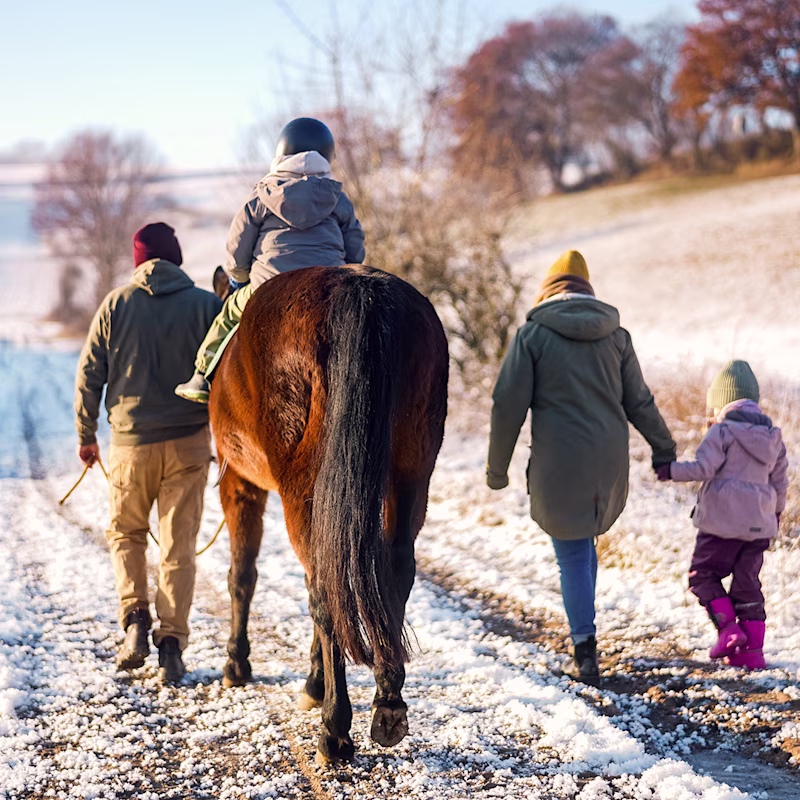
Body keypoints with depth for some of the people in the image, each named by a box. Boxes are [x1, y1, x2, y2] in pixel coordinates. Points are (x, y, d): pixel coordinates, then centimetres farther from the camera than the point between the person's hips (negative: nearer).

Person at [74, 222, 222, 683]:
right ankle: (172, 645, 2)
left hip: (131, 441, 0)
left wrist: (86, 435, 11)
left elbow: (90, 374, 2)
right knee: (179, 545, 6)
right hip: (189, 442, 0)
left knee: (126, 532, 19)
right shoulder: (208, 306, -2)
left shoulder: (116, 305, 0)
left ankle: (136, 619, 2)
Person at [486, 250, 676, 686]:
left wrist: (497, 467, 3)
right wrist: (664, 448, 26)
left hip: (557, 465, -3)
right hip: (609, 464, 3)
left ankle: (585, 651, 3)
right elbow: (639, 402, 11)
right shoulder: (616, 335, 6)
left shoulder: (532, 335, -4)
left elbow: (508, 406, -7)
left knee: (572, 555, 6)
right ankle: (582, 629, 25)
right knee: (584, 539, 25)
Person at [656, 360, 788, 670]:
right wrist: (776, 511, 32)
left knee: (703, 575, 7)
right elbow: (779, 481, 17)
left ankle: (728, 628, -7)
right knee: (747, 583, 11)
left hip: (723, 521, -6)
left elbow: (703, 467, -19)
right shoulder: (773, 436, 12)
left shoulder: (721, 431, -8)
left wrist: (671, 470, -6)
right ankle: (752, 649, 9)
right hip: (759, 525, 6)